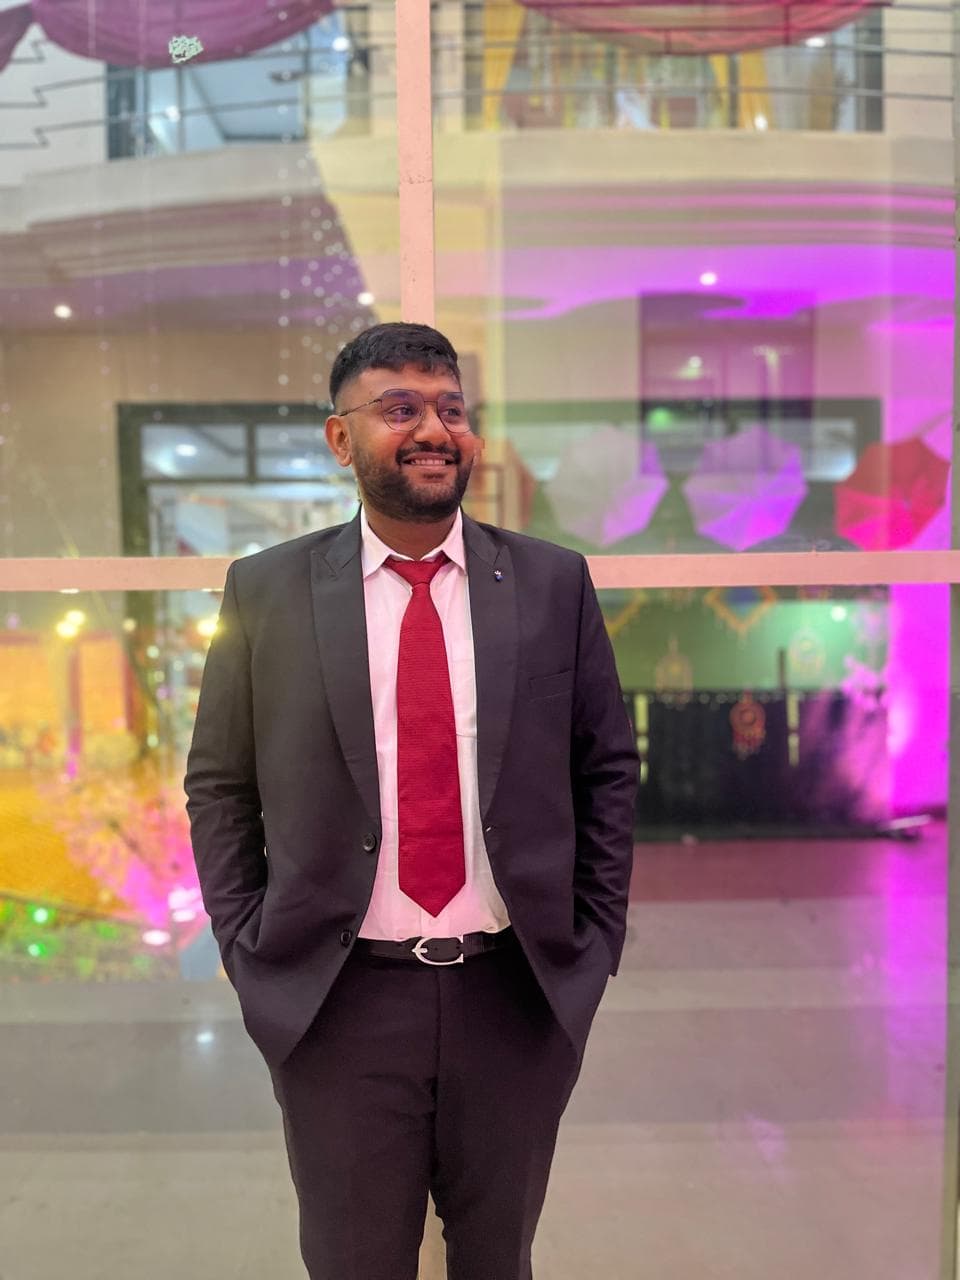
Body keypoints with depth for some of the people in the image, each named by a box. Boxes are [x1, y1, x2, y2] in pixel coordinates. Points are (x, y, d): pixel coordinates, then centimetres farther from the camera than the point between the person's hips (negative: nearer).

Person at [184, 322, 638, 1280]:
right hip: (336, 1001, 0)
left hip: (520, 992, 1)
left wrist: (596, 942, 0)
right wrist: (250, 955, -3)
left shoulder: (553, 582, -2)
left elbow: (608, 768, 4)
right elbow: (217, 786, 2)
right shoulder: (265, 590, -4)